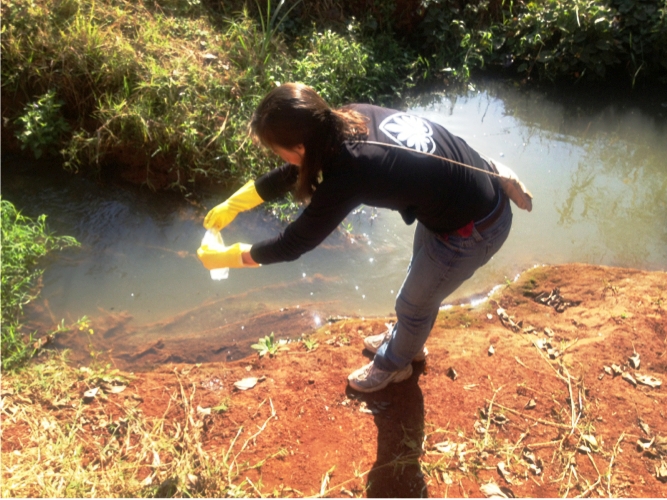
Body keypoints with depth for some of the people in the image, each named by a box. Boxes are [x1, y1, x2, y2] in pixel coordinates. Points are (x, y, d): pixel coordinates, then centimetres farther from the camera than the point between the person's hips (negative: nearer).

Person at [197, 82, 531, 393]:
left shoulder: (349, 172, -32)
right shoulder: (349, 118, -9)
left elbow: (293, 243, -18)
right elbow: (292, 173, 7)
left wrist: (224, 257, -4)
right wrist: (233, 204, 13)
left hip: (472, 229, -8)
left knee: (414, 303, 17)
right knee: (420, 280, 31)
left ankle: (393, 364, 48)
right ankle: (407, 340, 59)